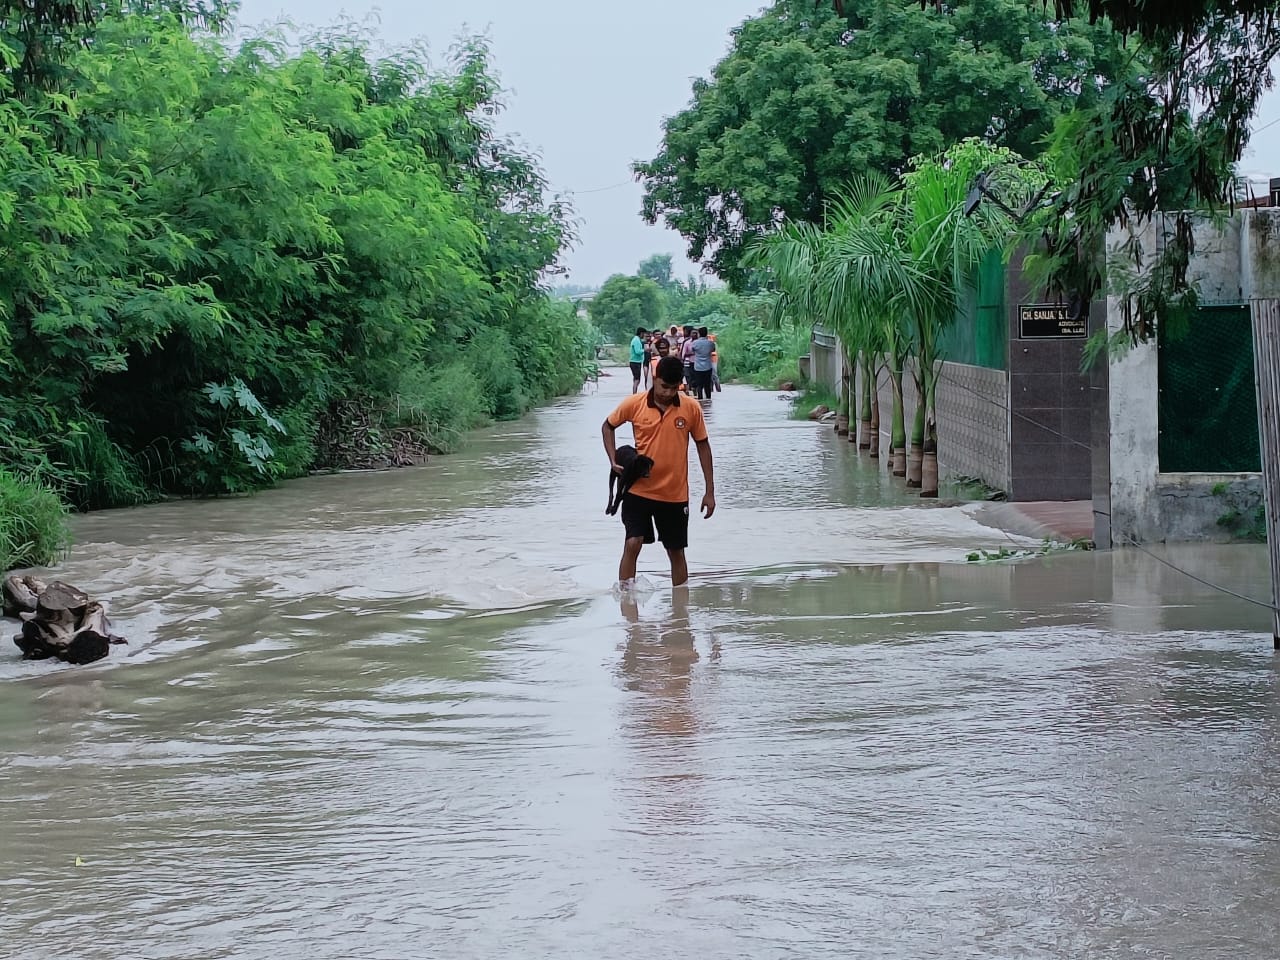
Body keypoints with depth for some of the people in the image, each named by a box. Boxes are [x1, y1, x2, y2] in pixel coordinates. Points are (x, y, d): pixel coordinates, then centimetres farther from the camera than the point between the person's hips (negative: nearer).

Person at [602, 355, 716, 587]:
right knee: (632, 544, -12)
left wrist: (710, 491, 4)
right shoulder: (634, 404, -7)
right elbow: (608, 426, 10)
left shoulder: (691, 409, -6)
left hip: (675, 495, 1)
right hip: (638, 490, -1)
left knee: (676, 551, 11)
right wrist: (614, 460, -4)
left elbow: (702, 445, 4)